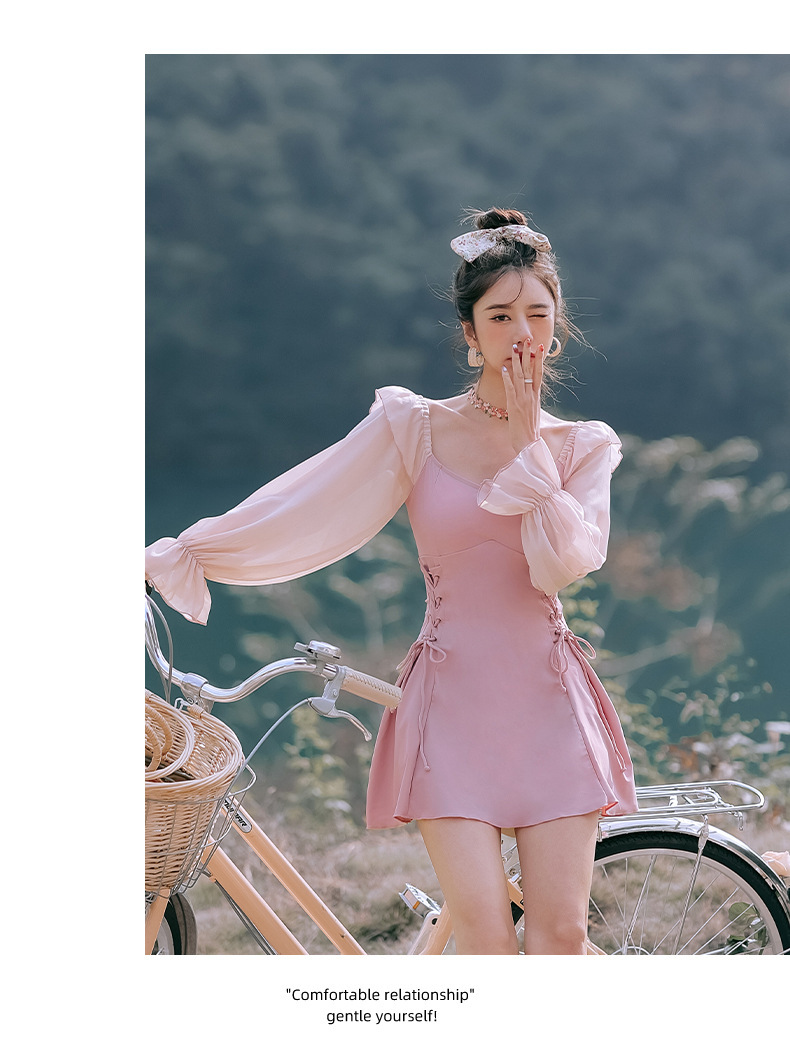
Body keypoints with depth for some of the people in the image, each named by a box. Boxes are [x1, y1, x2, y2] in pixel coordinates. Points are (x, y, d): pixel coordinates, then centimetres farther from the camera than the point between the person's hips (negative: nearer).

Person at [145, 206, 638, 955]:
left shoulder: (584, 446, 6)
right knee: (485, 938, -11)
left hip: (549, 703, 2)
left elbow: (563, 564, -9)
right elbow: (296, 512, 1)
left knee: (560, 931, -3)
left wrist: (526, 442, -8)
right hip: (453, 702, -2)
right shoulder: (415, 429, 1)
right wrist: (171, 558, -1)